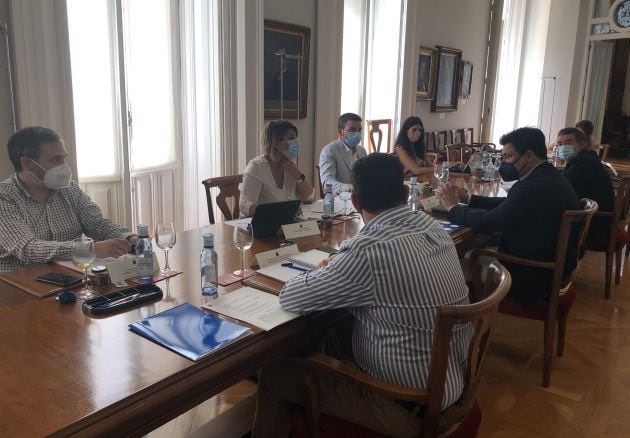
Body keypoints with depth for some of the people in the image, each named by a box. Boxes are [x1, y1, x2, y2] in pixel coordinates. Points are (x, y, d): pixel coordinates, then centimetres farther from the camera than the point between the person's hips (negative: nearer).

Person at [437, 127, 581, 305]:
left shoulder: (535, 186, -29)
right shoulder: (548, 177, 3)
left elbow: (487, 222, -26)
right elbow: (508, 204, 12)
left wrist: (453, 207, -10)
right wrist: (468, 199, 6)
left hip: (534, 277, -9)